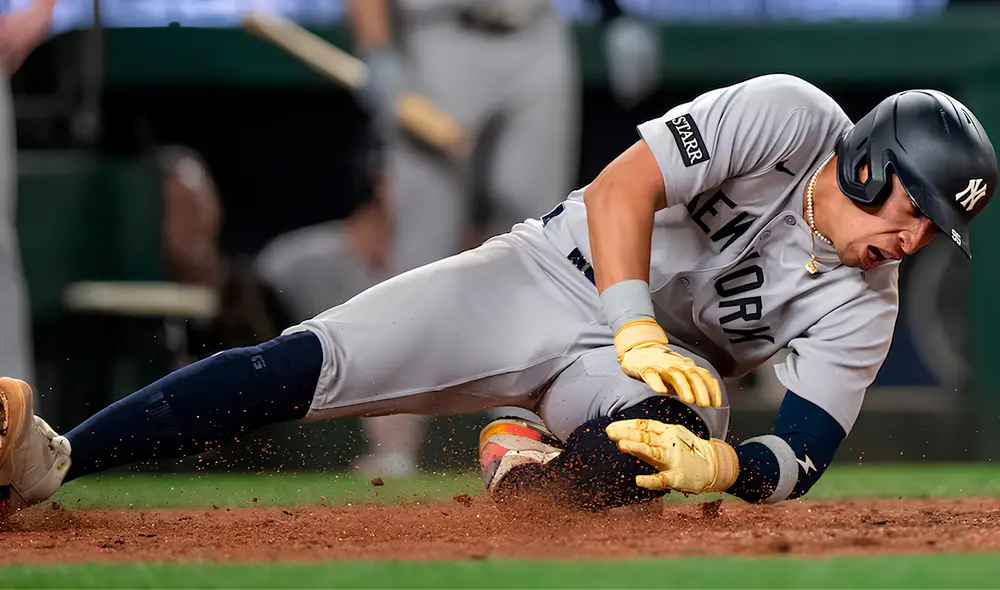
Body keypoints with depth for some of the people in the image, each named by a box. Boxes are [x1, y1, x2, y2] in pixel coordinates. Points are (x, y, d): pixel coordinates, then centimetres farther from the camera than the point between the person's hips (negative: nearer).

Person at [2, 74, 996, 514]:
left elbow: (801, 459, -13)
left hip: (674, 362, 2)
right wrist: (640, 336, -34)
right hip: (559, 271, -2)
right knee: (308, 362, -21)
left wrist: (714, 464, -36)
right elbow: (623, 189, -21)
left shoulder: (863, 305, -9)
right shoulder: (791, 116, -16)